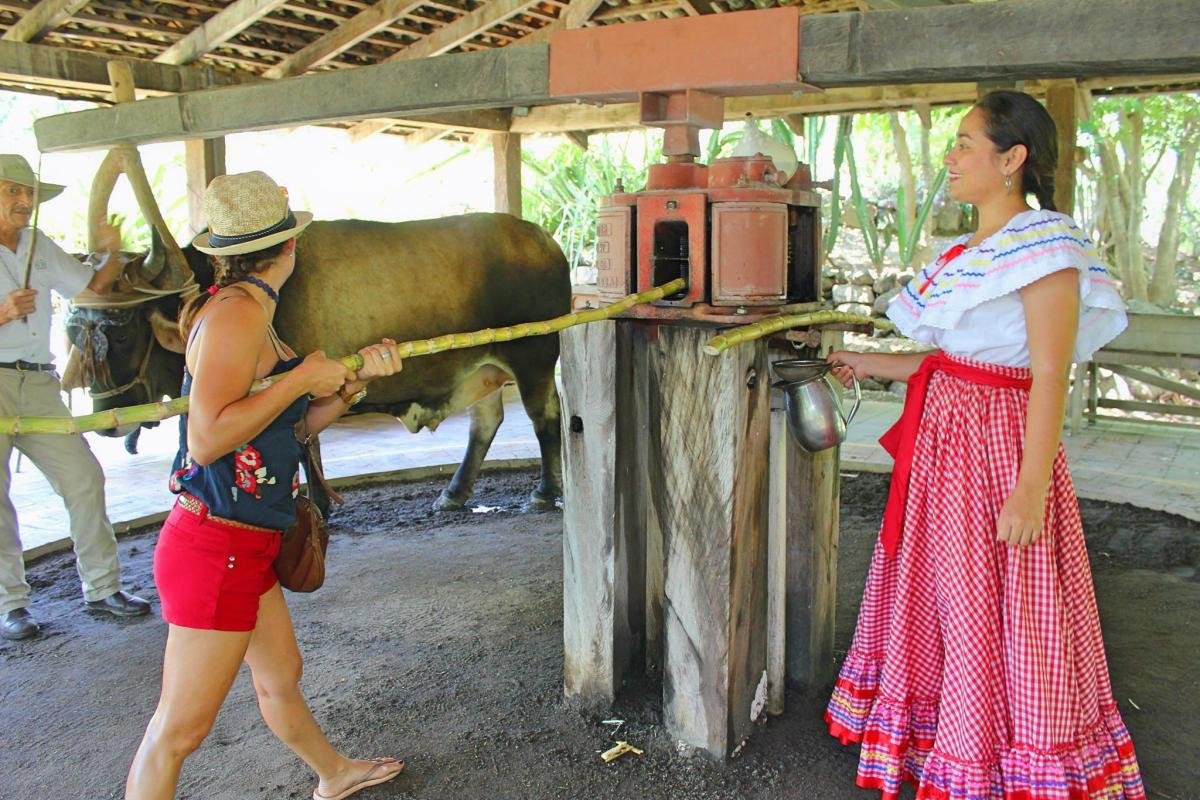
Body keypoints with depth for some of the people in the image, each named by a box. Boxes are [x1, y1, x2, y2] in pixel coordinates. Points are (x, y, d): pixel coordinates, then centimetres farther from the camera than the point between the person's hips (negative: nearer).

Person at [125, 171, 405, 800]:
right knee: (180, 729, 3)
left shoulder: (252, 313, 11)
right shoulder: (237, 311, -19)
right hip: (214, 548, -10)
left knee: (281, 676, 28)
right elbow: (208, 438, -28)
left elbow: (298, 421, 17)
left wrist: (356, 377, 2)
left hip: (245, 546, 10)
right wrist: (300, 377, -21)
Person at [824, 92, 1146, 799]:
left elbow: (1050, 376, -19)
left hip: (996, 446, -9)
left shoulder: (1046, 246, -14)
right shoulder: (972, 251, 12)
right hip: (942, 436, 9)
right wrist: (875, 366, 20)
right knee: (934, 593, 18)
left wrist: (1031, 488, -23)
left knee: (993, 613, 2)